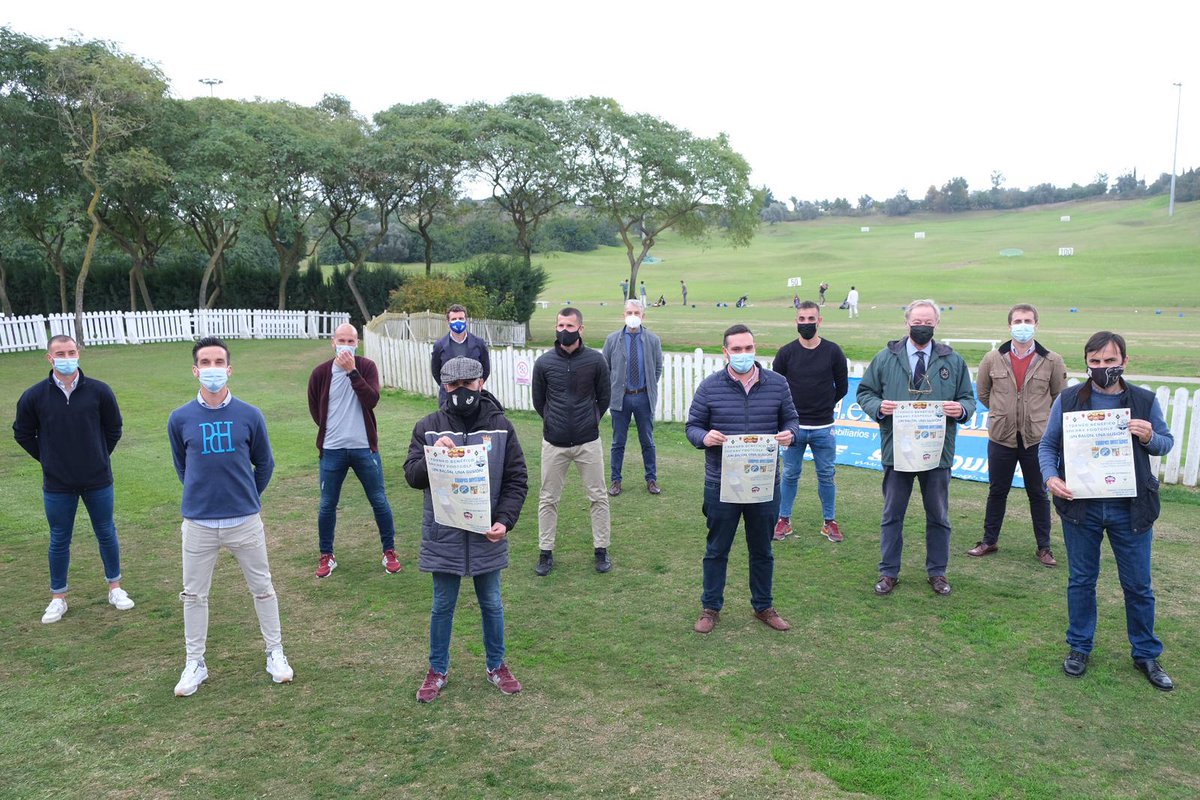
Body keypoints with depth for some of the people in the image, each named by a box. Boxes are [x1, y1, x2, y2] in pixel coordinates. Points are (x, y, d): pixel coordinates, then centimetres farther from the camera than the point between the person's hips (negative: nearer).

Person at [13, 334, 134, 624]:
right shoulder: (34, 396, -8)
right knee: (59, 541, 11)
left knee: (106, 534, 12)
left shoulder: (99, 391, -9)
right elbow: (23, 433, 8)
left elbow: (113, 429, 6)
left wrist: (99, 457, 6)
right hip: (57, 484, 0)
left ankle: (115, 588, 28)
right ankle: (58, 598, 26)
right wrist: (49, 459, 5)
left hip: (98, 480, 0)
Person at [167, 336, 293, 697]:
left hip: (245, 521, -1)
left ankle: (275, 653, 27)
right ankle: (195, 663, 29)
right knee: (194, 595, 11)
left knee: (262, 588, 10)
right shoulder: (180, 419, -4)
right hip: (198, 523, 1)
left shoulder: (250, 416, -6)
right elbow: (182, 467, 12)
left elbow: (264, 464, 8)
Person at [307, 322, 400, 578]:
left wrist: (352, 371, -23)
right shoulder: (320, 373, -2)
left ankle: (390, 552, 21)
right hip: (332, 450, 1)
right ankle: (326, 555, 25)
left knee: (379, 501, 6)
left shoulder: (367, 367, -4)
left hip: (364, 448, -1)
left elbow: (372, 400, -19)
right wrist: (332, 428, 11)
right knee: (327, 505, 9)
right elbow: (315, 410, 11)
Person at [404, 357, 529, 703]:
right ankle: (438, 670, 33)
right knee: (442, 606, 14)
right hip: (443, 535, 0)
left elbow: (517, 480, -2)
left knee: (492, 605, 15)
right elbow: (412, 476, -4)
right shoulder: (427, 427, -3)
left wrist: (505, 521, -14)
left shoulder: (501, 427, -4)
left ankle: (496, 666, 35)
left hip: (487, 535, 0)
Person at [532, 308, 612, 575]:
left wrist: (590, 421, 9)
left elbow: (603, 398, 7)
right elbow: (538, 401, 9)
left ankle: (602, 550, 22)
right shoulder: (544, 362, -4)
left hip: (588, 442, 0)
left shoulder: (595, 360, -6)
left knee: (598, 496, 7)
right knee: (548, 499, 8)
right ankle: (546, 553, 22)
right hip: (553, 443, 1)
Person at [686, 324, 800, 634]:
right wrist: (704, 437, -22)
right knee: (717, 549, 10)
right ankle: (710, 608, 26)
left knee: (762, 550, 16)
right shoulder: (709, 387, -4)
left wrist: (789, 434, -14)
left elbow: (791, 419, 9)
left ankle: (763, 606, 33)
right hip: (721, 484, -2)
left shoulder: (777, 384, 1)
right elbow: (692, 425, 1)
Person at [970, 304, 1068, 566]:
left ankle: (1044, 546, 22)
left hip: (1036, 439, -1)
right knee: (997, 492, 13)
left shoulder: (1052, 361, -4)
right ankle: (989, 540, 26)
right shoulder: (993, 359, -2)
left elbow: (1059, 396, 9)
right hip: (1001, 438, 1)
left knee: (1038, 494, 10)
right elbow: (982, 392, 13)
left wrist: (1038, 415, 9)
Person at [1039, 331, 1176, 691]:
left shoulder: (1145, 401, -1)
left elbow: (1167, 443, 9)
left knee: (1138, 586, 11)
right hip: (1080, 505, 0)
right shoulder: (1067, 400, -3)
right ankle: (1079, 648, 28)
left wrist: (1149, 437, -14)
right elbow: (1047, 445, 3)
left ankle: (1146, 655, 28)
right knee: (1081, 580, 12)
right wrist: (1051, 477, -14)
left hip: (1131, 509, 1)